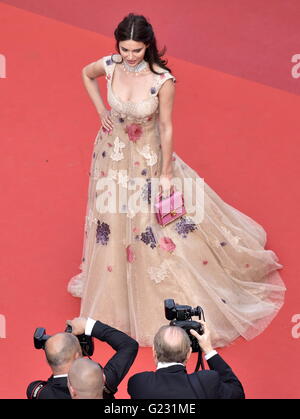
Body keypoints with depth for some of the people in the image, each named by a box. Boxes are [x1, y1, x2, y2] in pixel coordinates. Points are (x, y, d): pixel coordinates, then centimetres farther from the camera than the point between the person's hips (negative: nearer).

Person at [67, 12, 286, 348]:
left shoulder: (162, 80, -26)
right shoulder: (109, 66, -15)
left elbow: (166, 127, -17)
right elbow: (86, 74, 10)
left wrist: (166, 174, -12)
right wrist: (100, 110, 3)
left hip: (148, 158, -4)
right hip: (113, 156, 4)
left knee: (157, 227, 8)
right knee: (113, 224, 20)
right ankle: (115, 295, 45)